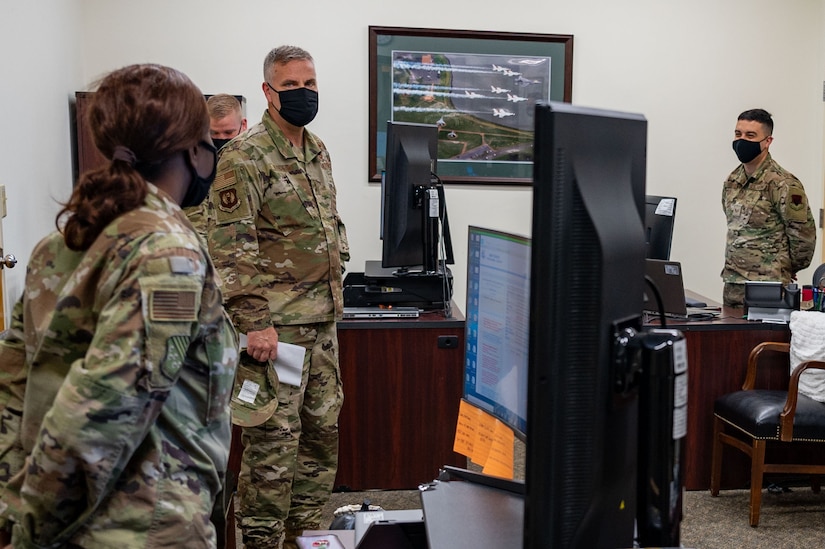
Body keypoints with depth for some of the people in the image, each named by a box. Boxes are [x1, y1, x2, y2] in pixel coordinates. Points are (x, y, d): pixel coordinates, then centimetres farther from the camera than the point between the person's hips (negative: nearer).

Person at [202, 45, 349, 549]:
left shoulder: (318, 151, 13)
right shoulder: (245, 157, -12)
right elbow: (230, 246, -18)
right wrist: (255, 322, -22)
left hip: (323, 320, 9)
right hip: (277, 324, -8)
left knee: (323, 429, 15)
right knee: (274, 438, -2)